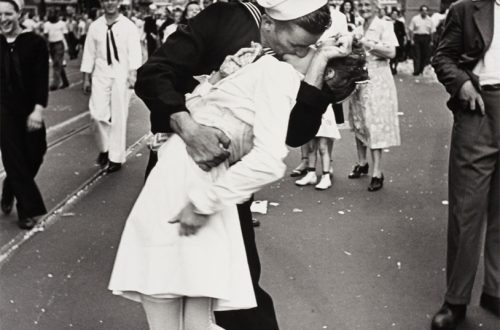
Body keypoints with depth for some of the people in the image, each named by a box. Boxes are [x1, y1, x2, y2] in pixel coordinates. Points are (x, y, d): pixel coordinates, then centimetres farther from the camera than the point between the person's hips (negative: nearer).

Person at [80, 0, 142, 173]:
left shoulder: (128, 26, -4)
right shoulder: (95, 26, 4)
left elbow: (134, 51, -10)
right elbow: (89, 52, 8)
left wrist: (133, 73, -23)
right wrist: (86, 77, 7)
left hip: (121, 75, -2)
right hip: (101, 75, 2)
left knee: (119, 117, 3)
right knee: (98, 113, -6)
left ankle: (116, 157, 14)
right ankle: (104, 147, 20)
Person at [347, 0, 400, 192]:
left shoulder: (384, 26, -4)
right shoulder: (358, 30, 14)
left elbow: (391, 52, -15)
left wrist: (368, 44, -18)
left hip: (377, 80, -6)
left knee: (375, 124, -9)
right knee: (358, 122, 10)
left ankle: (377, 172, -7)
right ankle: (362, 163, 24)